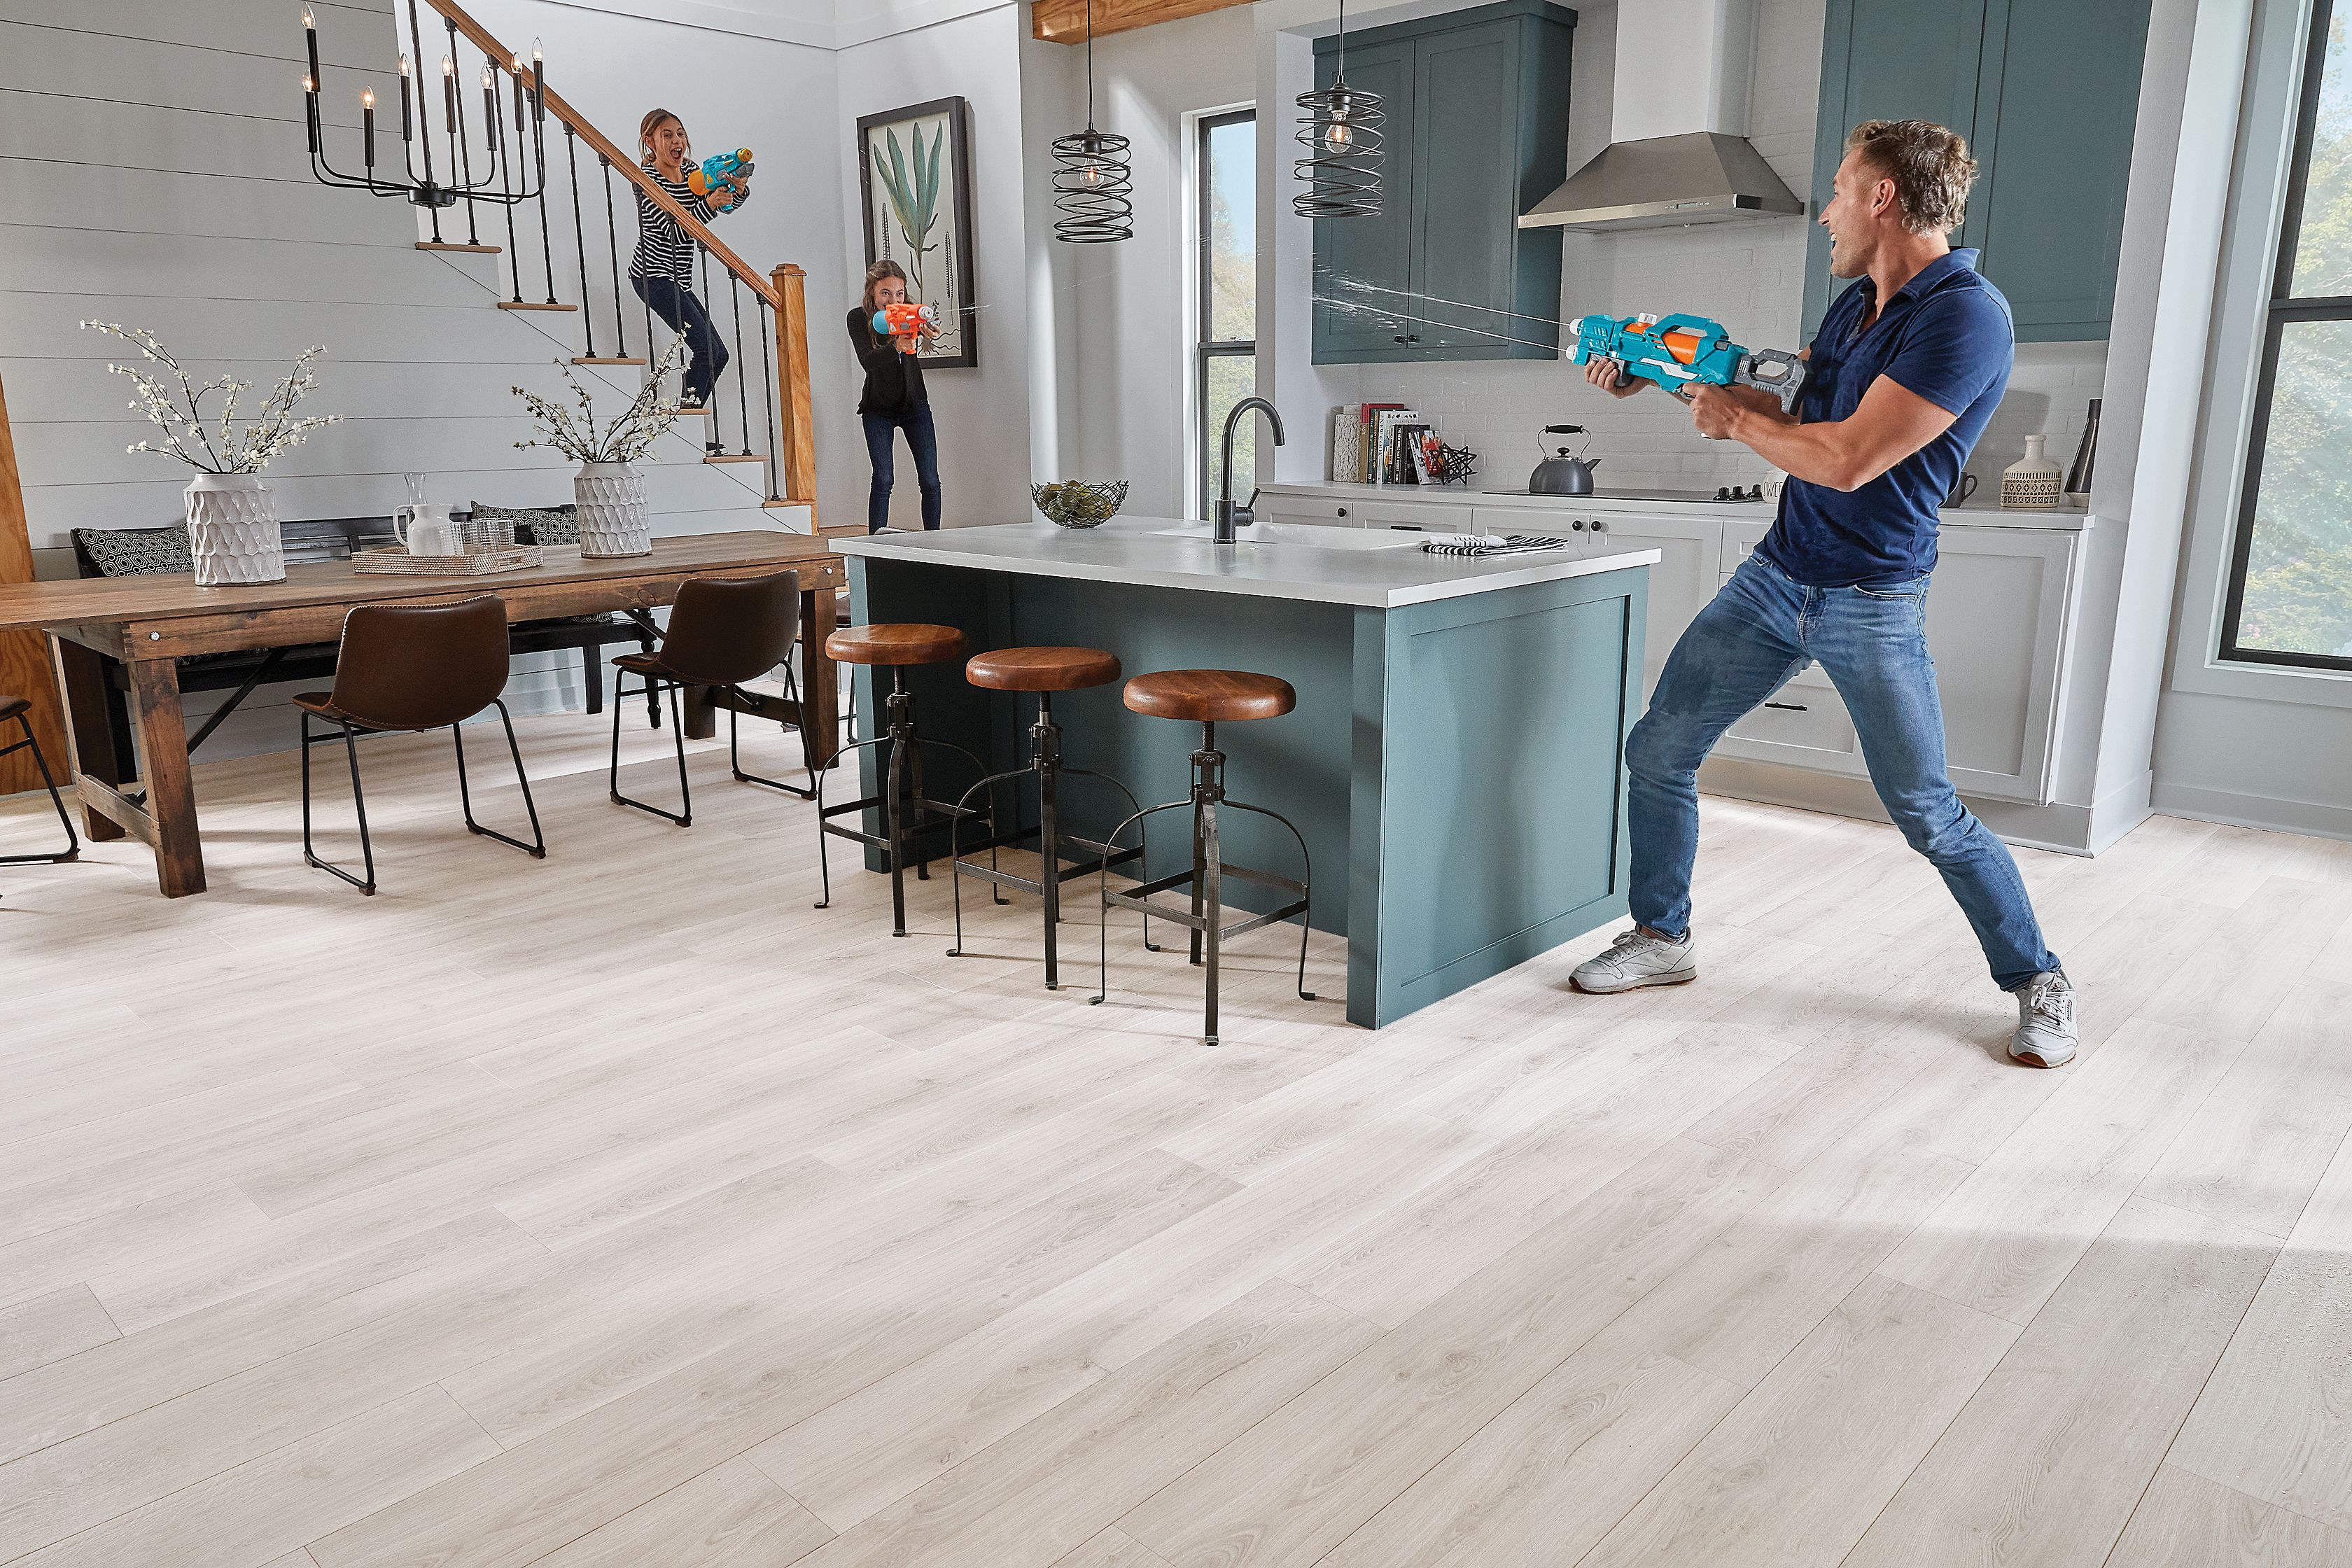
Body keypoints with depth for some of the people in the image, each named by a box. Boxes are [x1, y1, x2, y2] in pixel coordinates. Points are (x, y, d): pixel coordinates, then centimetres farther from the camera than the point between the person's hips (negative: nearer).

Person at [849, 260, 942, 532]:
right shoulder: (859, 318, -14)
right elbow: (868, 361, -29)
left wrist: (929, 337, -59)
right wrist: (897, 346, -48)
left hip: (914, 405, 1)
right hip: (878, 410, -1)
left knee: (929, 479, -3)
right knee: (883, 478, -13)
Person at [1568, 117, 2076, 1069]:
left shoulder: (1966, 315, -19)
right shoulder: (1856, 305, 9)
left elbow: (1846, 460, -25)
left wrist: (1736, 419, -10)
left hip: (1871, 604, -7)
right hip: (1774, 576, 8)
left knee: (1928, 815, 0)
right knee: (1658, 750, 4)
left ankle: (2038, 982, 22)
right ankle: (1662, 938, 21)